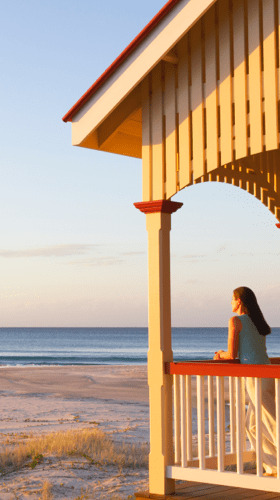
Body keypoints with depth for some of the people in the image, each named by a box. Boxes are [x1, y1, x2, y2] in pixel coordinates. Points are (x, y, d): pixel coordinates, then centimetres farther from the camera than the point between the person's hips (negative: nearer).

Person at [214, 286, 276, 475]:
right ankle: (272, 467, 15)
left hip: (256, 379, -8)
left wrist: (221, 354, 15)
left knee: (273, 425, -7)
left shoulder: (236, 321, -5)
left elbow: (232, 354, -8)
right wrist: (224, 355, 30)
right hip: (268, 375, 8)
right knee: (251, 425, 17)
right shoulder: (258, 321, 19)